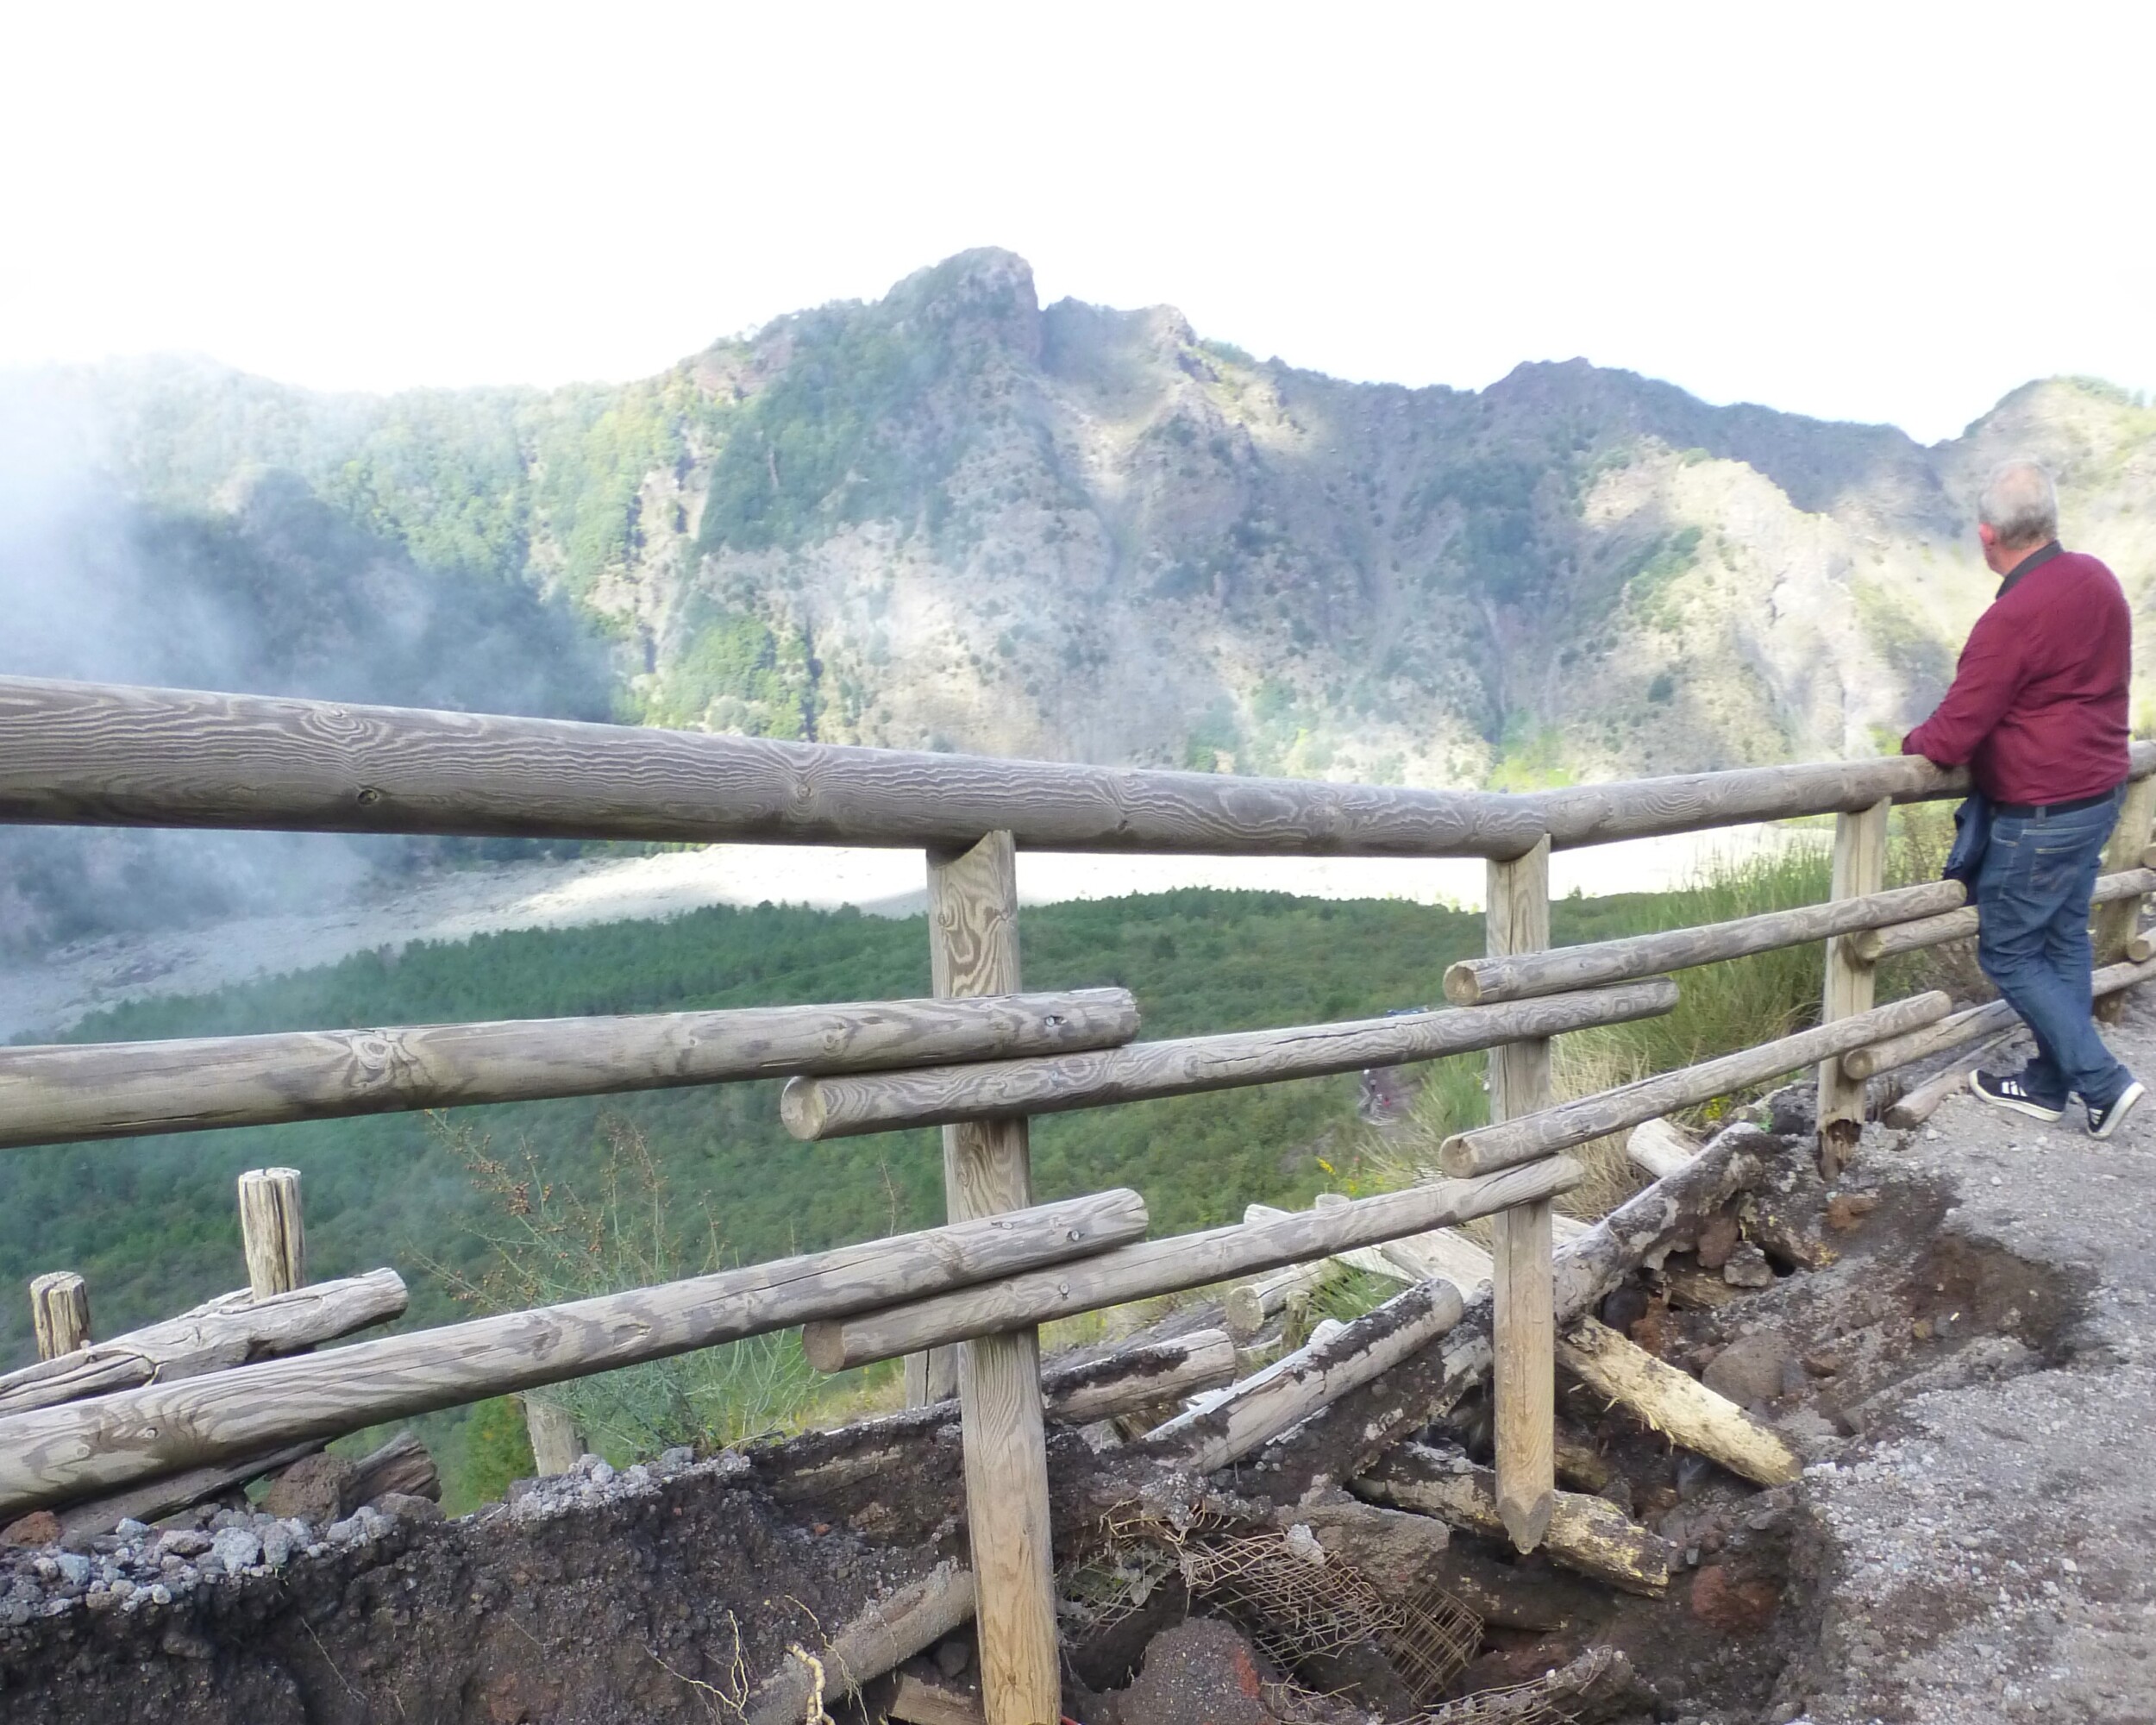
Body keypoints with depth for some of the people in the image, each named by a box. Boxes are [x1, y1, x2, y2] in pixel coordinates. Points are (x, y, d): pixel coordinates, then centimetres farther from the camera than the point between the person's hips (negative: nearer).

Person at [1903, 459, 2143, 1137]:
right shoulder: (2098, 579, 1)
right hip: (2099, 794, 9)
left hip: (2040, 814, -9)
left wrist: (1911, 743, -1)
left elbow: (1952, 736, -21)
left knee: (2008, 954, 5)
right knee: (2063, 940, 16)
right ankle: (2049, 1083, 26)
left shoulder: (2011, 618, -26)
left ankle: (2103, 1082, 7)